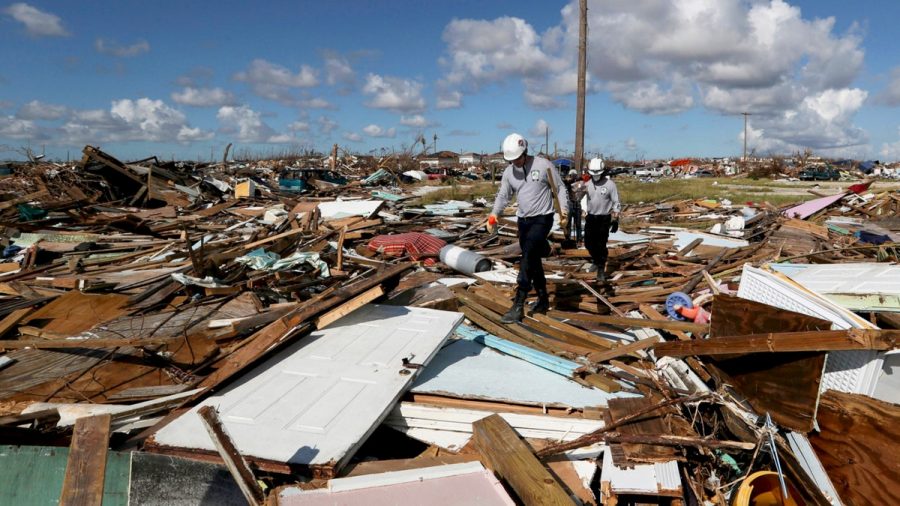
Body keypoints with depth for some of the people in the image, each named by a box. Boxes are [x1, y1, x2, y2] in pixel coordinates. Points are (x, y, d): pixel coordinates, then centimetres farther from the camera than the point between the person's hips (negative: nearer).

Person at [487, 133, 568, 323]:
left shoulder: (543, 165, -11)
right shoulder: (509, 172, 3)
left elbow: (560, 187, -3)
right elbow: (503, 196, 8)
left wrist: (563, 209, -16)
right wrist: (494, 214, -9)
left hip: (542, 219, -6)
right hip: (523, 220, 6)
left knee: (528, 256, -18)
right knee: (532, 261, 13)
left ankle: (518, 306, -18)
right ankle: (543, 300, 29)